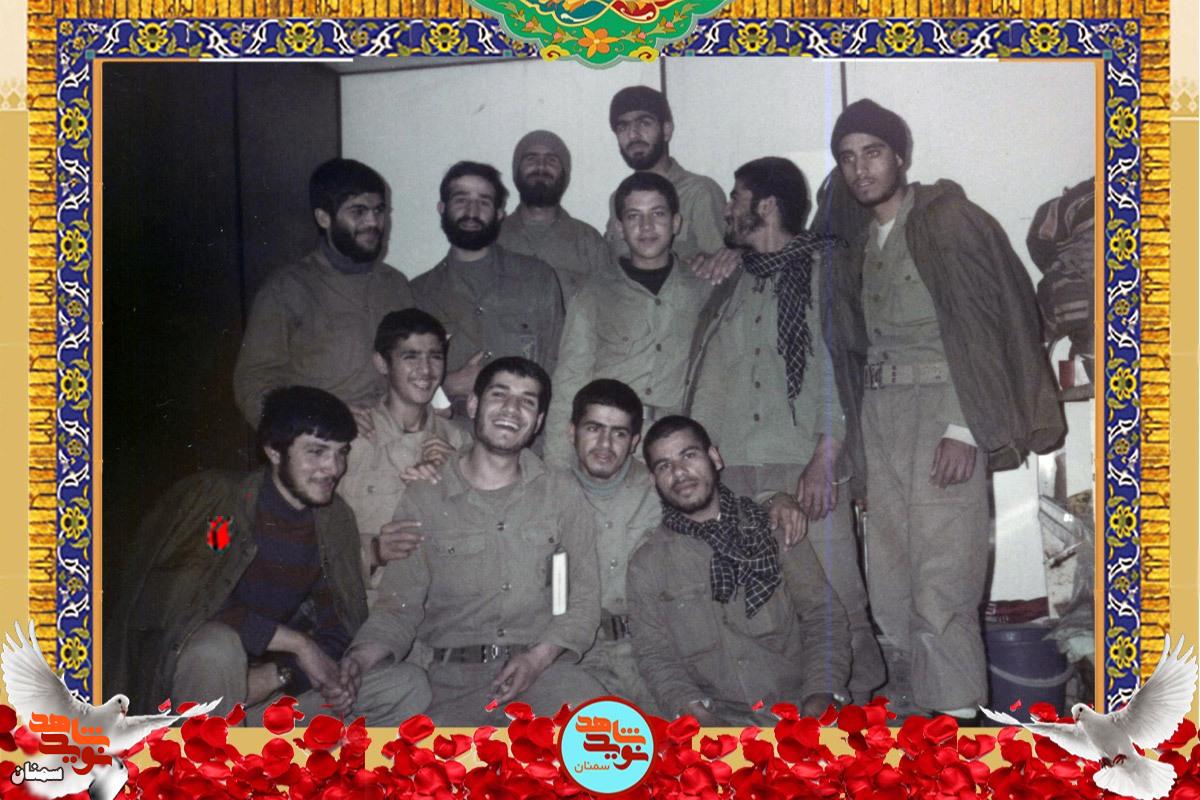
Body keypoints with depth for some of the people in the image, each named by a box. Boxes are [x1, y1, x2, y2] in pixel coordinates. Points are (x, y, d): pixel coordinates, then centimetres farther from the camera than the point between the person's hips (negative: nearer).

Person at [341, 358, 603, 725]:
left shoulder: (562, 493, 9)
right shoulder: (423, 500, 7)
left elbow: (583, 597, 7)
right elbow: (399, 606, 6)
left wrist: (538, 657, -10)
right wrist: (364, 654, -15)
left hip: (543, 666, 0)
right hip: (451, 675, 1)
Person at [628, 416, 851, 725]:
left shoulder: (774, 529, 9)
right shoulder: (647, 564, 8)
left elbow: (825, 618, 6)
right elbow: (655, 655, 3)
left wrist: (820, 698, -9)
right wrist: (695, 711, -15)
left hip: (799, 710, 0)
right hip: (718, 719, 1)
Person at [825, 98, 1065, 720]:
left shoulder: (949, 220, -3)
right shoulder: (859, 245, 17)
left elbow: (983, 322, -10)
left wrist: (965, 428, -17)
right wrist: (859, 450, 12)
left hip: (943, 408, -7)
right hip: (879, 414, 7)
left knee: (940, 579, -11)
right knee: (888, 581, 7)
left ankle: (957, 708, -3)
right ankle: (909, 695, 17)